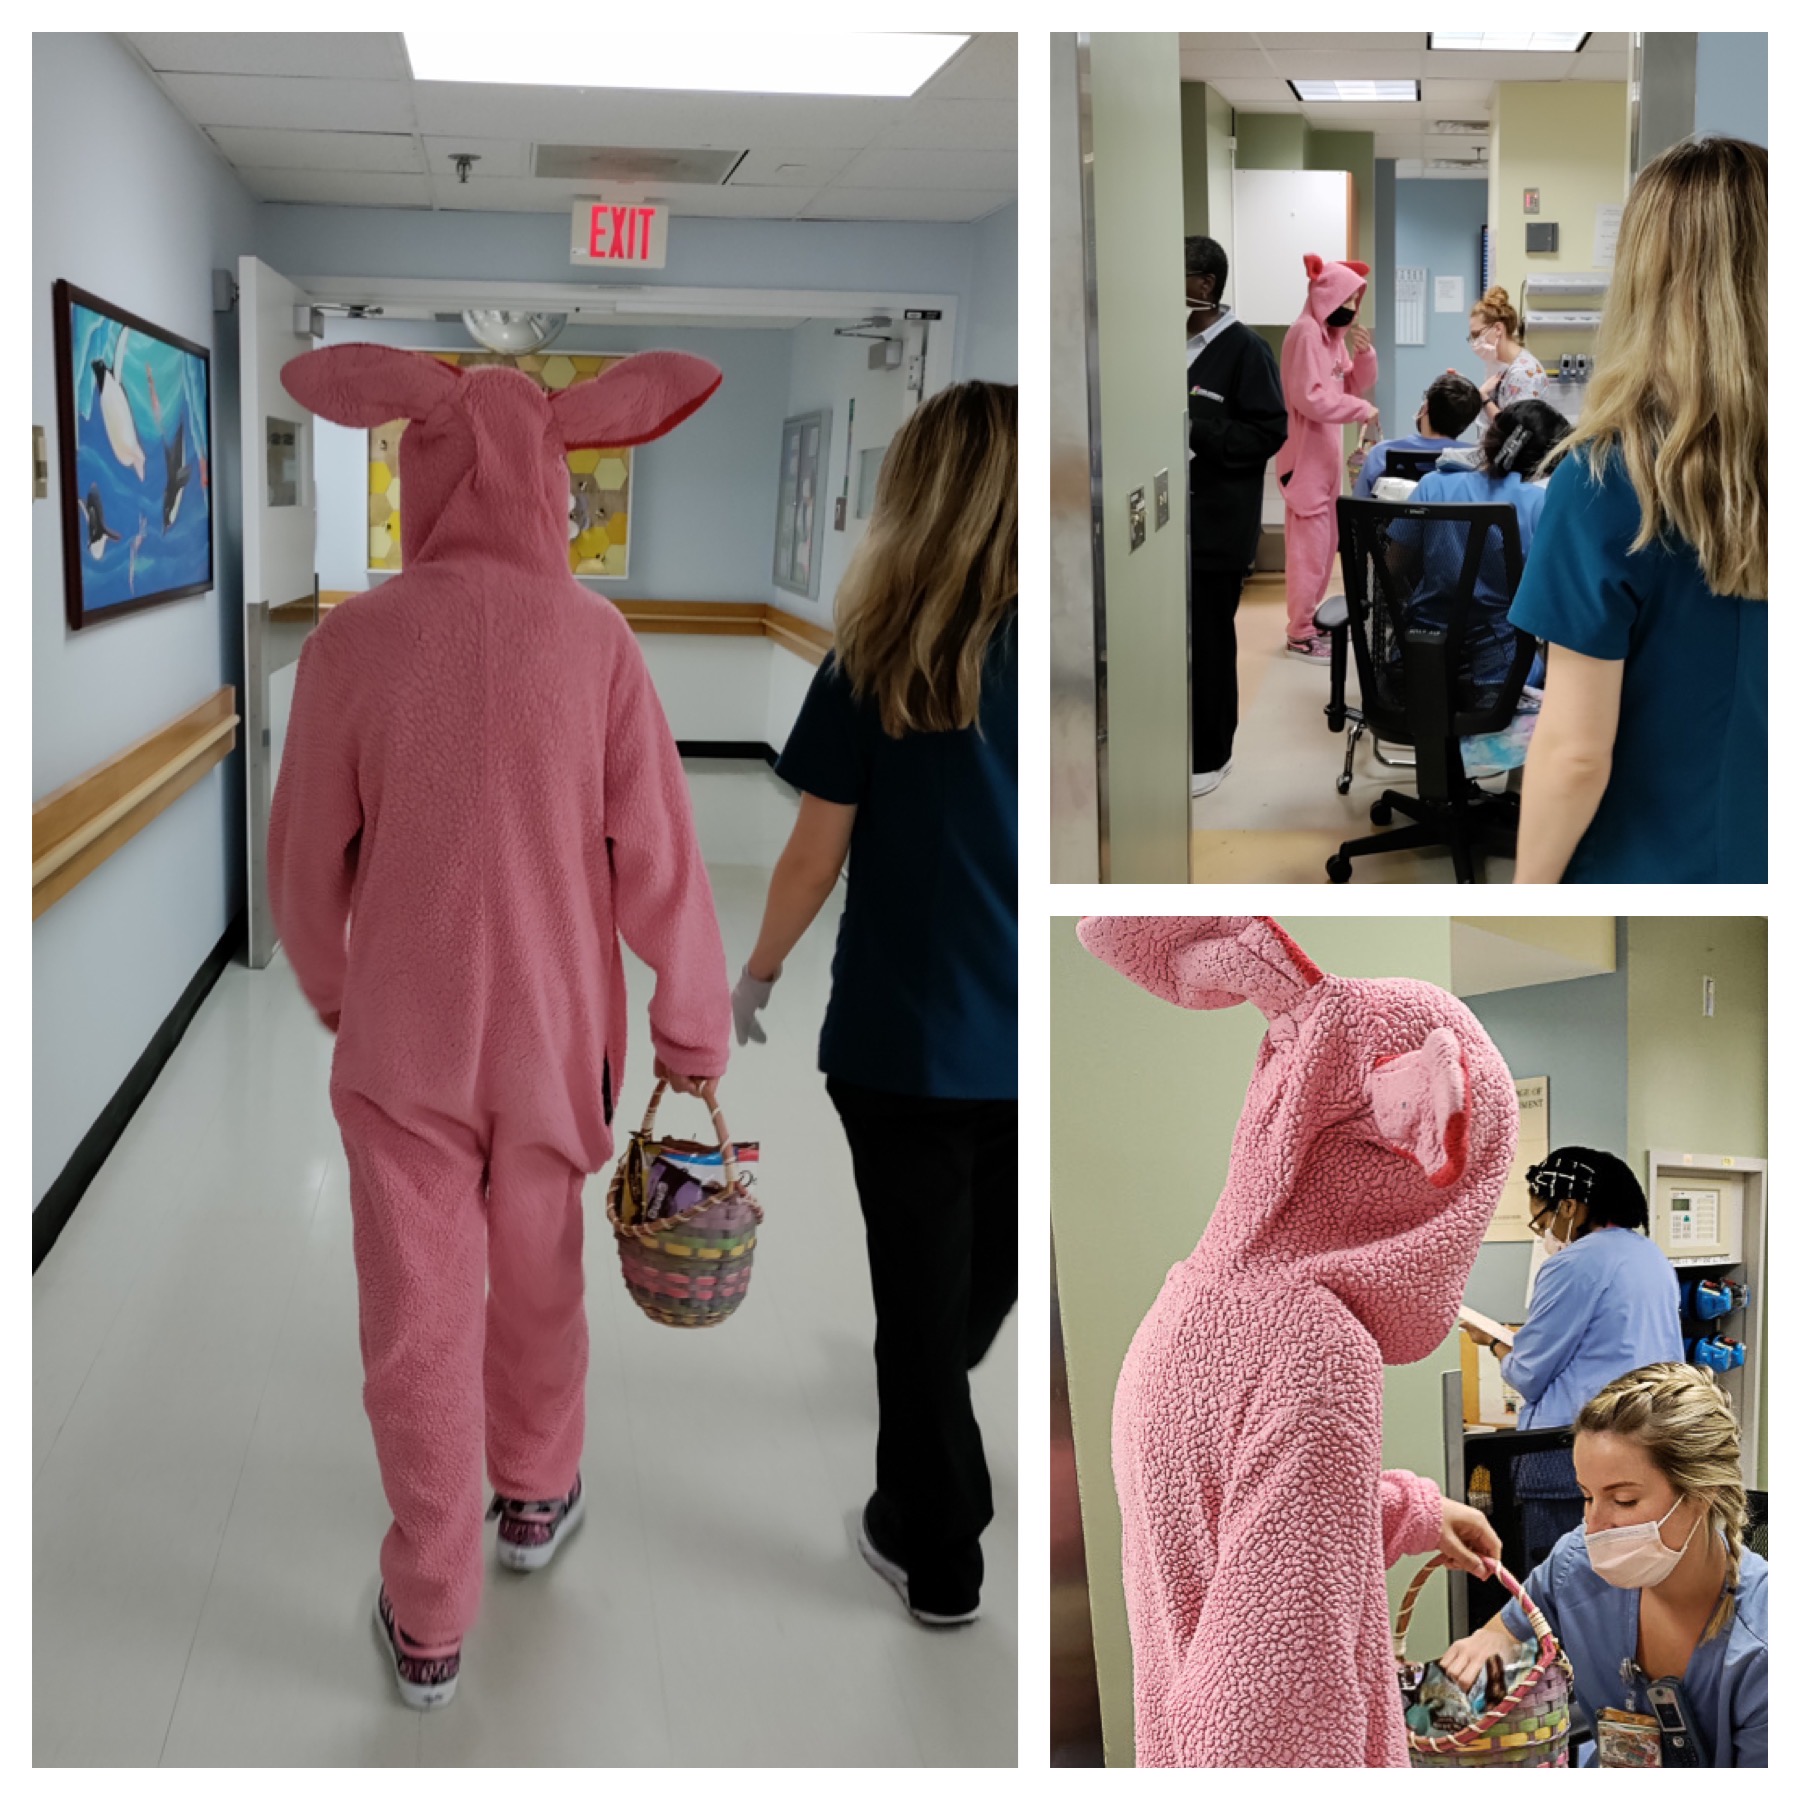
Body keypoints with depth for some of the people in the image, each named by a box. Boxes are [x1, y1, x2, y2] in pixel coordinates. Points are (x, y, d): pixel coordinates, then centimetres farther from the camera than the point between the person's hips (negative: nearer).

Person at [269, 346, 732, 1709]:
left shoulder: (350, 648, -15)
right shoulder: (596, 641, -15)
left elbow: (309, 865, -4)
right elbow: (659, 857, -12)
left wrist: (328, 985, 16)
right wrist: (698, 1034, -1)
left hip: (403, 1039, -1)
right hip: (557, 1033, 1)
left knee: (421, 1316, 10)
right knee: (537, 1272, 24)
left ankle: (430, 1624, 20)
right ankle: (534, 1495, 46)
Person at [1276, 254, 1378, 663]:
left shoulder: (1334, 333, 13)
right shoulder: (1306, 332, -16)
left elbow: (1353, 386, 15)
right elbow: (1309, 397, -23)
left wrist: (1364, 354, -2)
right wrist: (1361, 411, -20)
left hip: (1327, 454, 10)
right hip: (1306, 456, -10)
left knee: (1324, 543, 15)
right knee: (1309, 544, -7)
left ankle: (1308, 620, 25)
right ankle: (1300, 635, -3)